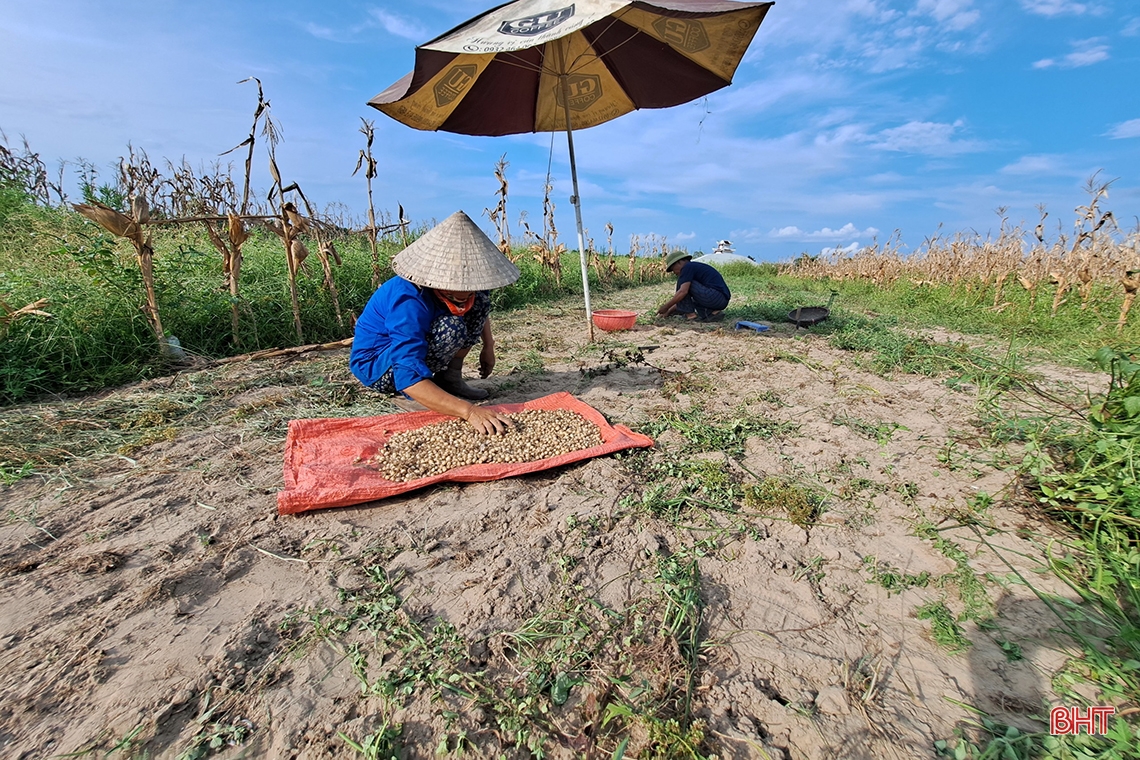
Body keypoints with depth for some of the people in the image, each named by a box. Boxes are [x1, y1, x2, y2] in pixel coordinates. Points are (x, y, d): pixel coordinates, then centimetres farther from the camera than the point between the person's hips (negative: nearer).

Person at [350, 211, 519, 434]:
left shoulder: (448, 285, -13)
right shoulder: (409, 303, -36)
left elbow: (480, 305, 12)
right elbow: (409, 379, -42)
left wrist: (488, 345, 3)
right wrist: (469, 411, -52)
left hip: (416, 343, 8)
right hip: (376, 366, -7)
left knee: (479, 301, -5)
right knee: (450, 328, -34)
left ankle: (450, 377, -2)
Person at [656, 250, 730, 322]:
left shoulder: (687, 267, -4)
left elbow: (683, 292, -18)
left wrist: (666, 306, -8)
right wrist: (669, 311, 26)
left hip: (714, 296, -10)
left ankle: (690, 314, -2)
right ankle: (710, 313, 6)